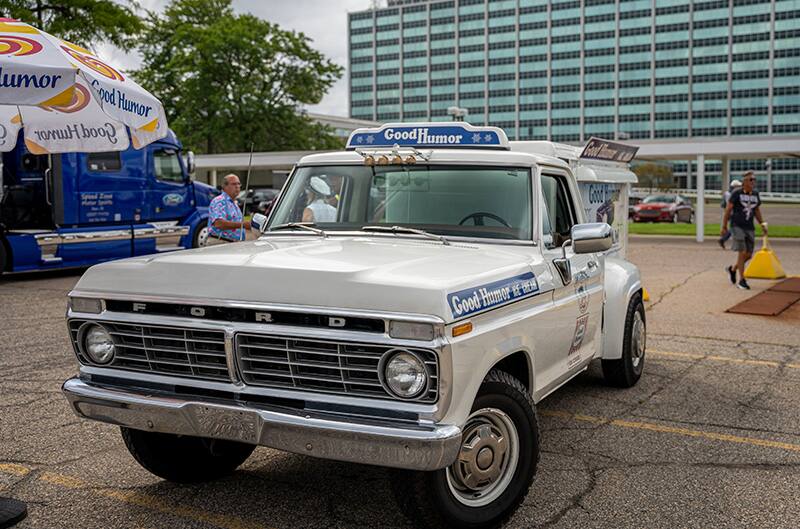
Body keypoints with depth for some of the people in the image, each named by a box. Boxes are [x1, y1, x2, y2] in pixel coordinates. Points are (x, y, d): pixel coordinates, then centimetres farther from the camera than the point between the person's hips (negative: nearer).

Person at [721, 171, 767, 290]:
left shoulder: (755, 194, 9)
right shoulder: (736, 193, -5)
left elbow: (757, 211, 19)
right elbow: (728, 210, -4)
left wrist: (762, 224, 11)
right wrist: (724, 227, -6)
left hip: (750, 228, 5)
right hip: (737, 226, -5)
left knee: (748, 255, 5)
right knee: (742, 252, -12)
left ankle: (732, 269, 31)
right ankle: (741, 280, -4)